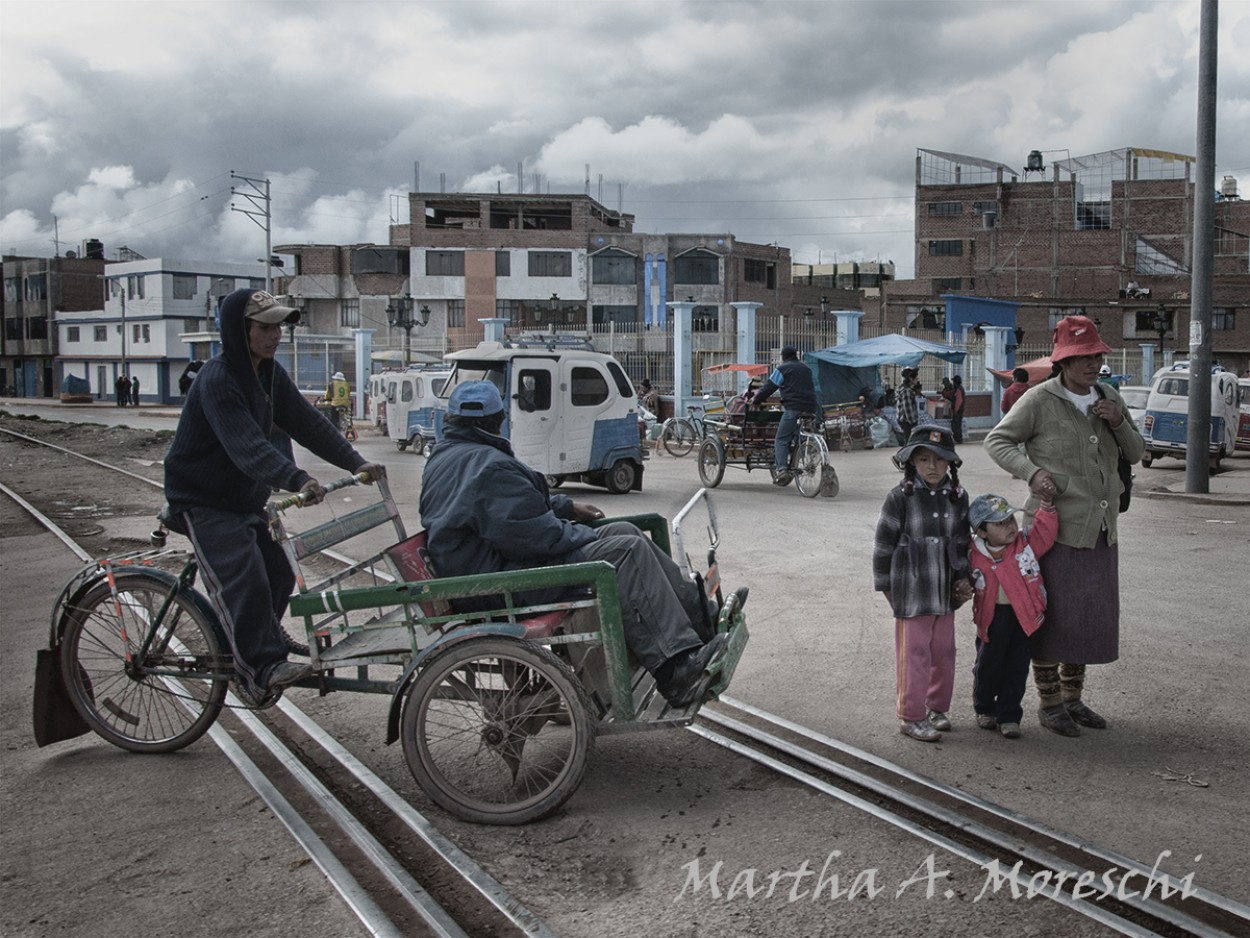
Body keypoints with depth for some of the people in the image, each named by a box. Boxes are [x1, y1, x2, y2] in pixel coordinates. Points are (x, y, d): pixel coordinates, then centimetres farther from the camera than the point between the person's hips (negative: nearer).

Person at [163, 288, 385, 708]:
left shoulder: (270, 374, 2)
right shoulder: (218, 379, -25)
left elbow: (307, 422, -1)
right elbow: (248, 446, -38)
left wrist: (356, 462, -12)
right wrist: (297, 480, -52)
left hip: (245, 497, 8)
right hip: (203, 501, -8)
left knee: (279, 572, 9)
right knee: (244, 579, -20)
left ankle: (267, 638, 35)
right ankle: (257, 669, -14)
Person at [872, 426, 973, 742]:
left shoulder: (957, 497, 5)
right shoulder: (901, 497, -11)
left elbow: (963, 541, 15)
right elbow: (883, 544, -7)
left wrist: (963, 577, 8)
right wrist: (886, 587, -5)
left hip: (945, 591, 5)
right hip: (911, 592, -5)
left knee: (943, 651, 14)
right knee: (914, 654, 1)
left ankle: (936, 707, 31)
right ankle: (911, 716, 11)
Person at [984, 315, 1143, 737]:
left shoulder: (1110, 398, 9)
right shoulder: (1040, 400, -9)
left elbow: (1135, 453, 14)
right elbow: (996, 441, -5)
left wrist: (1119, 423, -6)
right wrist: (1032, 471, -20)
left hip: (1101, 528, 6)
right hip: (1057, 525, -6)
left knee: (1093, 615, 13)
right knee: (1051, 615, 0)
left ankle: (1073, 697, 28)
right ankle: (1049, 703, 14)